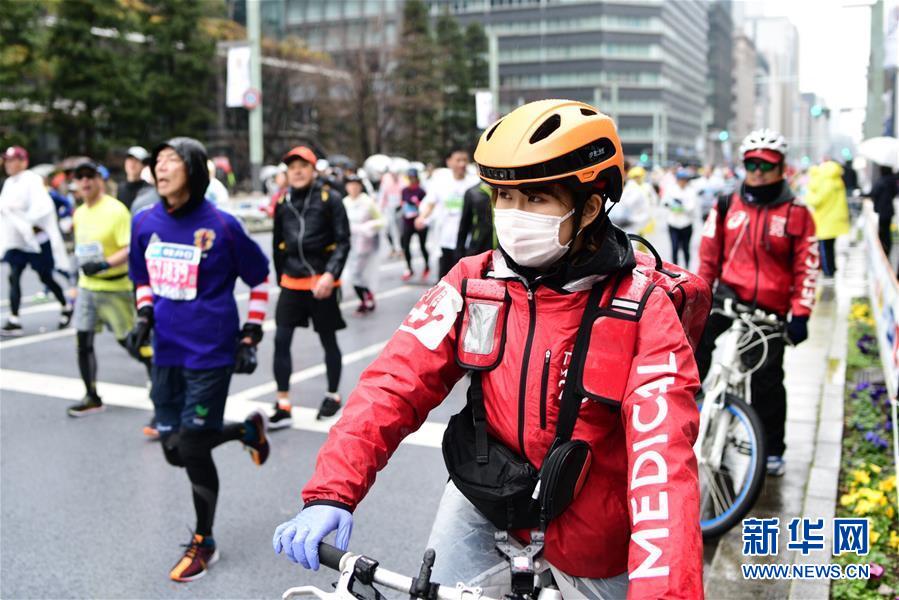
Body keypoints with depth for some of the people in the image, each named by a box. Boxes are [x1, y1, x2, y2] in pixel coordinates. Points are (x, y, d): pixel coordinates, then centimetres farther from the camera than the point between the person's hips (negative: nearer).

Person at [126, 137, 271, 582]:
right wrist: (144, 317, -1)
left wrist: (251, 336, -4)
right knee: (174, 450, 10)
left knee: (192, 449, -2)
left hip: (210, 352, -5)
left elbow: (259, 279, -1)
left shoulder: (221, 226, -13)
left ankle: (204, 543, 21)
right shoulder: (145, 222, 0)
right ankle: (248, 430, 38)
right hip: (167, 352, 6)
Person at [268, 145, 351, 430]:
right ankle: (282, 406, 4)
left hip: (322, 282, -3)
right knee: (281, 340, -4)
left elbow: (343, 241, -9)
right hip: (291, 282, 4)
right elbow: (278, 244, 15)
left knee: (328, 340, 10)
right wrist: (280, 278, 16)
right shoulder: (283, 203, 6)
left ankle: (333, 396, 29)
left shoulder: (330, 199, -6)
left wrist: (331, 273, -21)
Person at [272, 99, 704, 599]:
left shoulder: (641, 311, -20)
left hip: (593, 546, -1)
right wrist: (331, 493, -31)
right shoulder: (472, 284, -11)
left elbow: (663, 458, -30)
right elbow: (396, 382, -18)